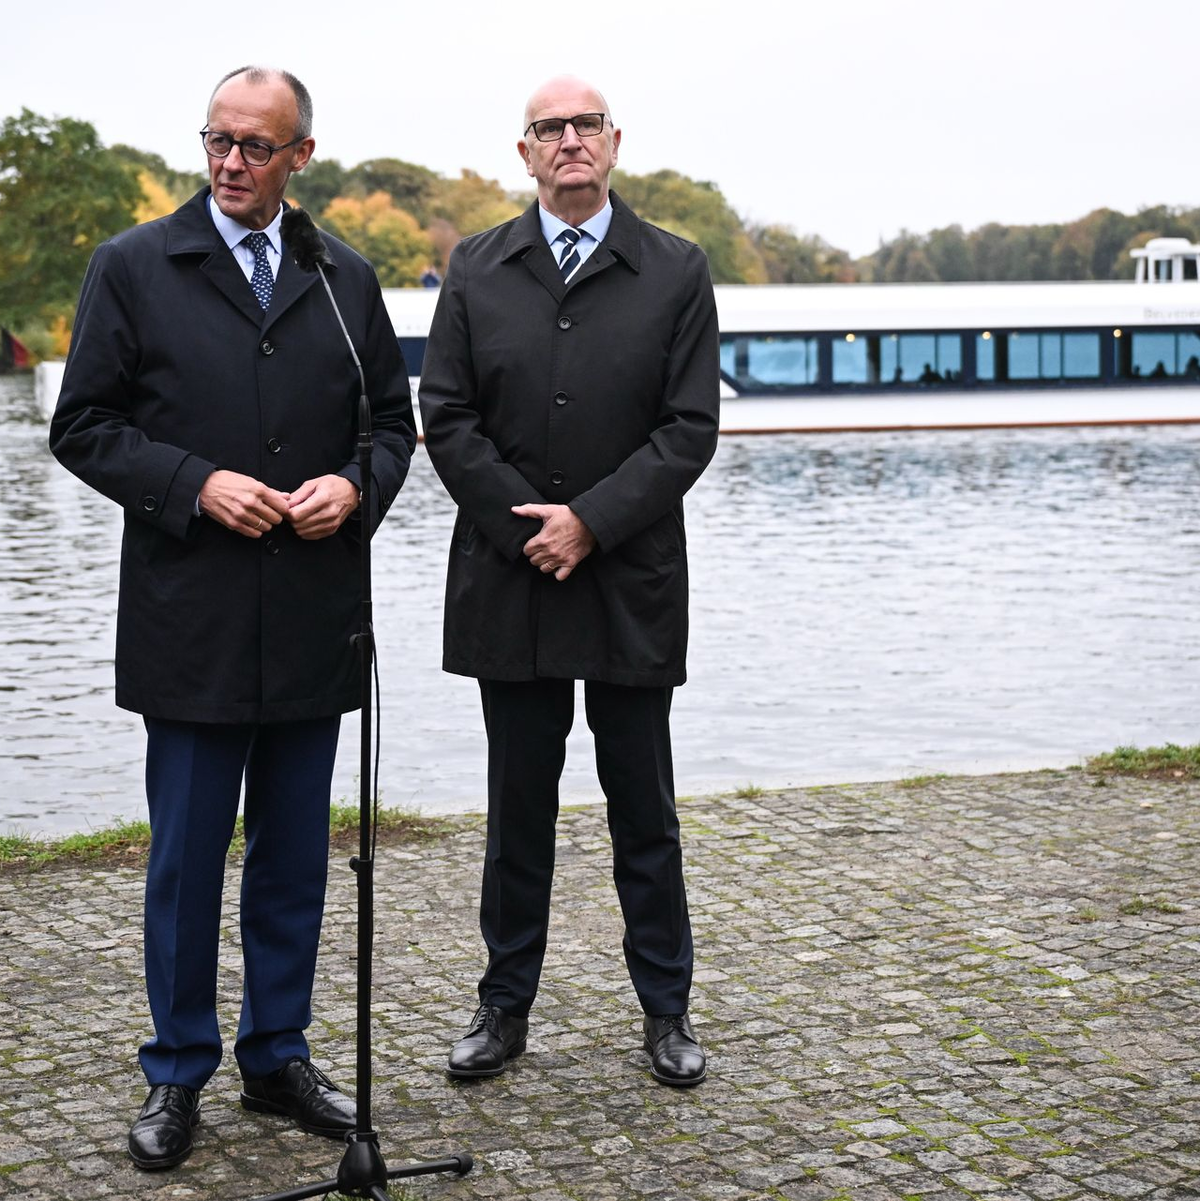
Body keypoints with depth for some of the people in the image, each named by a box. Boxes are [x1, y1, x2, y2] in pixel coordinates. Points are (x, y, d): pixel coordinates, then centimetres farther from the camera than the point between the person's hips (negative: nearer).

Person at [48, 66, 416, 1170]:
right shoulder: (134, 267, 1)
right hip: (189, 622, -3)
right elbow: (84, 428, -2)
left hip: (315, 620, 3)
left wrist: (353, 486, -7)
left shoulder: (347, 280, 9)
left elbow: (392, 423, 14)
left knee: (296, 853, 12)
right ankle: (178, 1074, 19)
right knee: (187, 855, 4)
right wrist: (196, 485, -15)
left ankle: (278, 1056, 26)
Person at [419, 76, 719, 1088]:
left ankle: (667, 1009, 19)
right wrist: (529, 530, -9)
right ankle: (507, 1006, 20)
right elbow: (447, 417, 1)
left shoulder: (676, 273, 2)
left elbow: (690, 427, -5)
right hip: (508, 582, 1)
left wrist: (590, 522, -13)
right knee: (518, 808, 10)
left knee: (644, 810, 7)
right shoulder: (477, 271, 6)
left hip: (632, 583, -1)